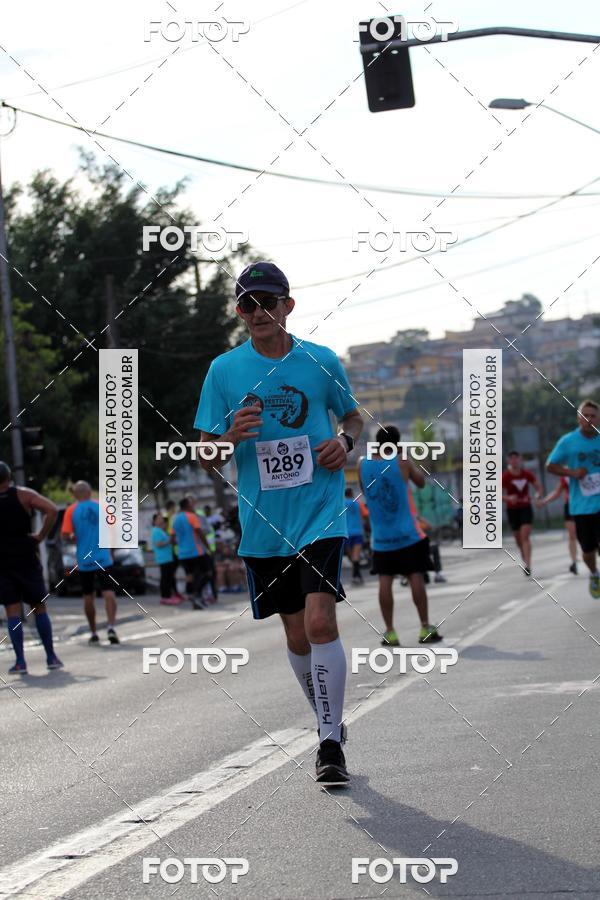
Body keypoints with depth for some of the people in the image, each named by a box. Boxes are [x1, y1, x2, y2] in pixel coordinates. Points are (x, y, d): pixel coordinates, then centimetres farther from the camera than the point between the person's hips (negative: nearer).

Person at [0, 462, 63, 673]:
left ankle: (20, 661, -5)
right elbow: (51, 510, -15)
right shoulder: (23, 495, -3)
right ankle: (51, 657, 10)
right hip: (26, 558, 0)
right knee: (39, 608, 9)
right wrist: (40, 535, -7)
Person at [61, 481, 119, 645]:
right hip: (103, 558, 0)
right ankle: (111, 627, -25)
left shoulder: (71, 511, -1)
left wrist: (74, 537, 12)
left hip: (84, 560, 0)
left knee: (88, 597, 11)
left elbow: (66, 535, -8)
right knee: (108, 592, -6)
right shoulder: (101, 506, 3)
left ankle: (94, 634, 15)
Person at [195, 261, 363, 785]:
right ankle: (329, 719, 33)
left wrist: (346, 441, -4)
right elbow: (207, 460, 5)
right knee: (296, 634, 10)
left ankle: (331, 743, -9)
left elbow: (353, 415, 18)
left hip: (321, 515, -2)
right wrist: (231, 437, -17)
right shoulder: (224, 371, 1)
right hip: (263, 523, 2)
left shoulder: (321, 362, 0)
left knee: (320, 622, -17)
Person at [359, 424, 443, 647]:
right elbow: (421, 482, 8)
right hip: (407, 535, -2)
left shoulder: (363, 464, -2)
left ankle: (390, 633, -1)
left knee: (385, 581, 2)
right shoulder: (402, 463, -9)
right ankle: (425, 629, 6)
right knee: (416, 578, 3)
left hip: (381, 538, 2)